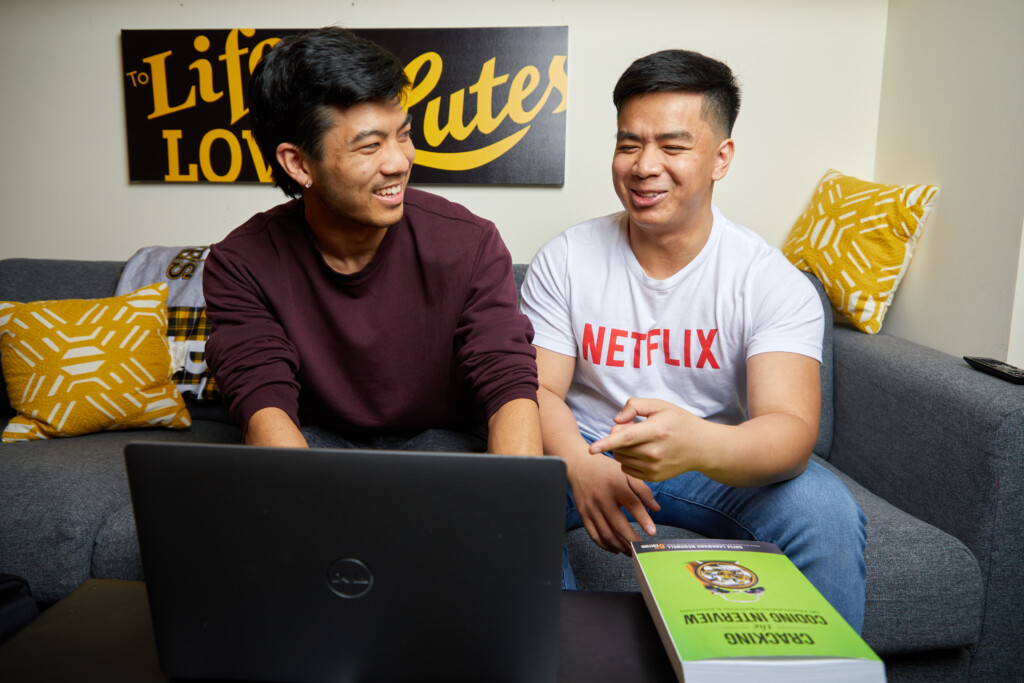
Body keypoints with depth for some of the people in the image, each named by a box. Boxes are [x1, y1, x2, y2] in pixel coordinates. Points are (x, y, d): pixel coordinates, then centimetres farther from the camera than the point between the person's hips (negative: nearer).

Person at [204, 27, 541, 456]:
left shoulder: (470, 246, -16)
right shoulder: (239, 265, -13)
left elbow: (511, 387, -22)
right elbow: (264, 403, -23)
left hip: (444, 437, 1)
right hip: (315, 441, 0)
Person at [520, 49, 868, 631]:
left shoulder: (772, 280, -11)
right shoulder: (564, 260, -6)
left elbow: (792, 428, -24)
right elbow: (539, 390, -9)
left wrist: (700, 445, -49)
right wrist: (583, 466, -33)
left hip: (722, 462, 0)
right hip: (587, 452, 1)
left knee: (830, 515, -26)